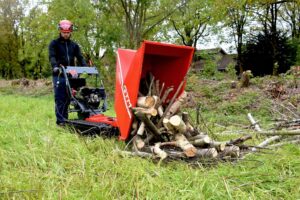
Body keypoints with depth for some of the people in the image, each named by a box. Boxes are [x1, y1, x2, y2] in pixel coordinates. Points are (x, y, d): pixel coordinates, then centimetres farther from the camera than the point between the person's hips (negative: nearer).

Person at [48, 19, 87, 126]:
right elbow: (52, 56, -10)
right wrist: (55, 66, -30)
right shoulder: (54, 43, 5)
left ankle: (65, 118, 11)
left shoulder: (74, 45, 18)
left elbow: (80, 58, 10)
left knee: (67, 98, 4)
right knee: (59, 98, -7)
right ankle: (60, 120, -6)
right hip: (59, 74, -4)